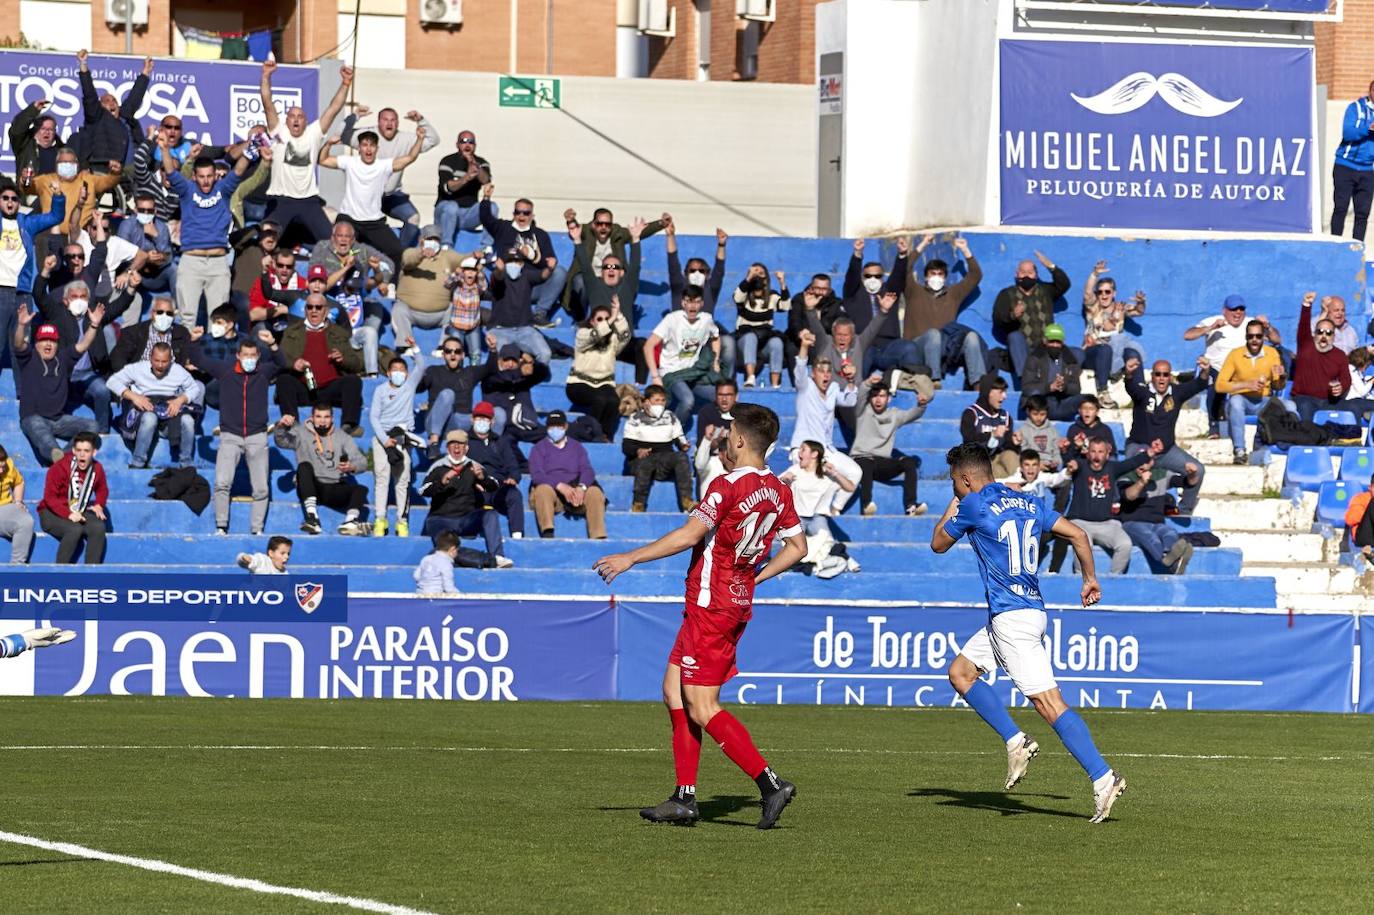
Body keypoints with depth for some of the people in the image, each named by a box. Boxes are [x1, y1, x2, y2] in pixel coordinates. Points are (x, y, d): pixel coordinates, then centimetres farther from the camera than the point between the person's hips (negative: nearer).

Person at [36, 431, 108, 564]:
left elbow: (102, 490, 17)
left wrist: (99, 505, -5)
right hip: (52, 513, -5)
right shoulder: (59, 468, -19)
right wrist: (68, 514, -31)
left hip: (79, 512, 5)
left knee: (99, 527, -25)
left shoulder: (97, 469, -2)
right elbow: (50, 497, -19)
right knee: (75, 530, -35)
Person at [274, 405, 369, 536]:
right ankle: (312, 516, -41)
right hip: (312, 488, -2)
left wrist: (351, 467, -19)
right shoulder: (301, 433, 10)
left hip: (336, 489, 2)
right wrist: (281, 426, -31)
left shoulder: (342, 437, 15)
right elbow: (281, 441, -8)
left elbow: (362, 462, 5)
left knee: (360, 489, -24)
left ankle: (350, 521, -45)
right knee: (304, 466, -30)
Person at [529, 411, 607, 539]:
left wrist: (581, 487, -17)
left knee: (595, 492, -26)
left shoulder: (576, 447, 22)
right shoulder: (539, 448, 13)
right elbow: (536, 475, -4)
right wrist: (560, 486, -21)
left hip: (575, 491, 2)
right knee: (543, 489, -37)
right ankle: (547, 533, -51)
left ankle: (598, 537, -36)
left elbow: (587, 470, 7)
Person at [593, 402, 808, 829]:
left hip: (711, 606, -9)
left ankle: (770, 784, -15)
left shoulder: (728, 487, -17)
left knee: (701, 707, -7)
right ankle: (684, 799, 13)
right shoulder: (778, 490, 9)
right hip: (738, 600, 9)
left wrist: (630, 558, -18)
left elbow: (689, 535, -24)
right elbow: (797, 547, 17)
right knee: (674, 691, 14)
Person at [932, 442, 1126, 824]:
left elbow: (938, 544, 8)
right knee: (960, 672, 18)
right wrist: (1090, 579, 19)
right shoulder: (1027, 503, 14)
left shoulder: (974, 505, -7)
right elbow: (1077, 534, 10)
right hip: (1030, 609, 9)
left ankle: (1103, 778, -19)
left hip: (1010, 617, -9)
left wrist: (954, 504, 20)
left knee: (1049, 703, -12)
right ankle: (1015, 741, 9)